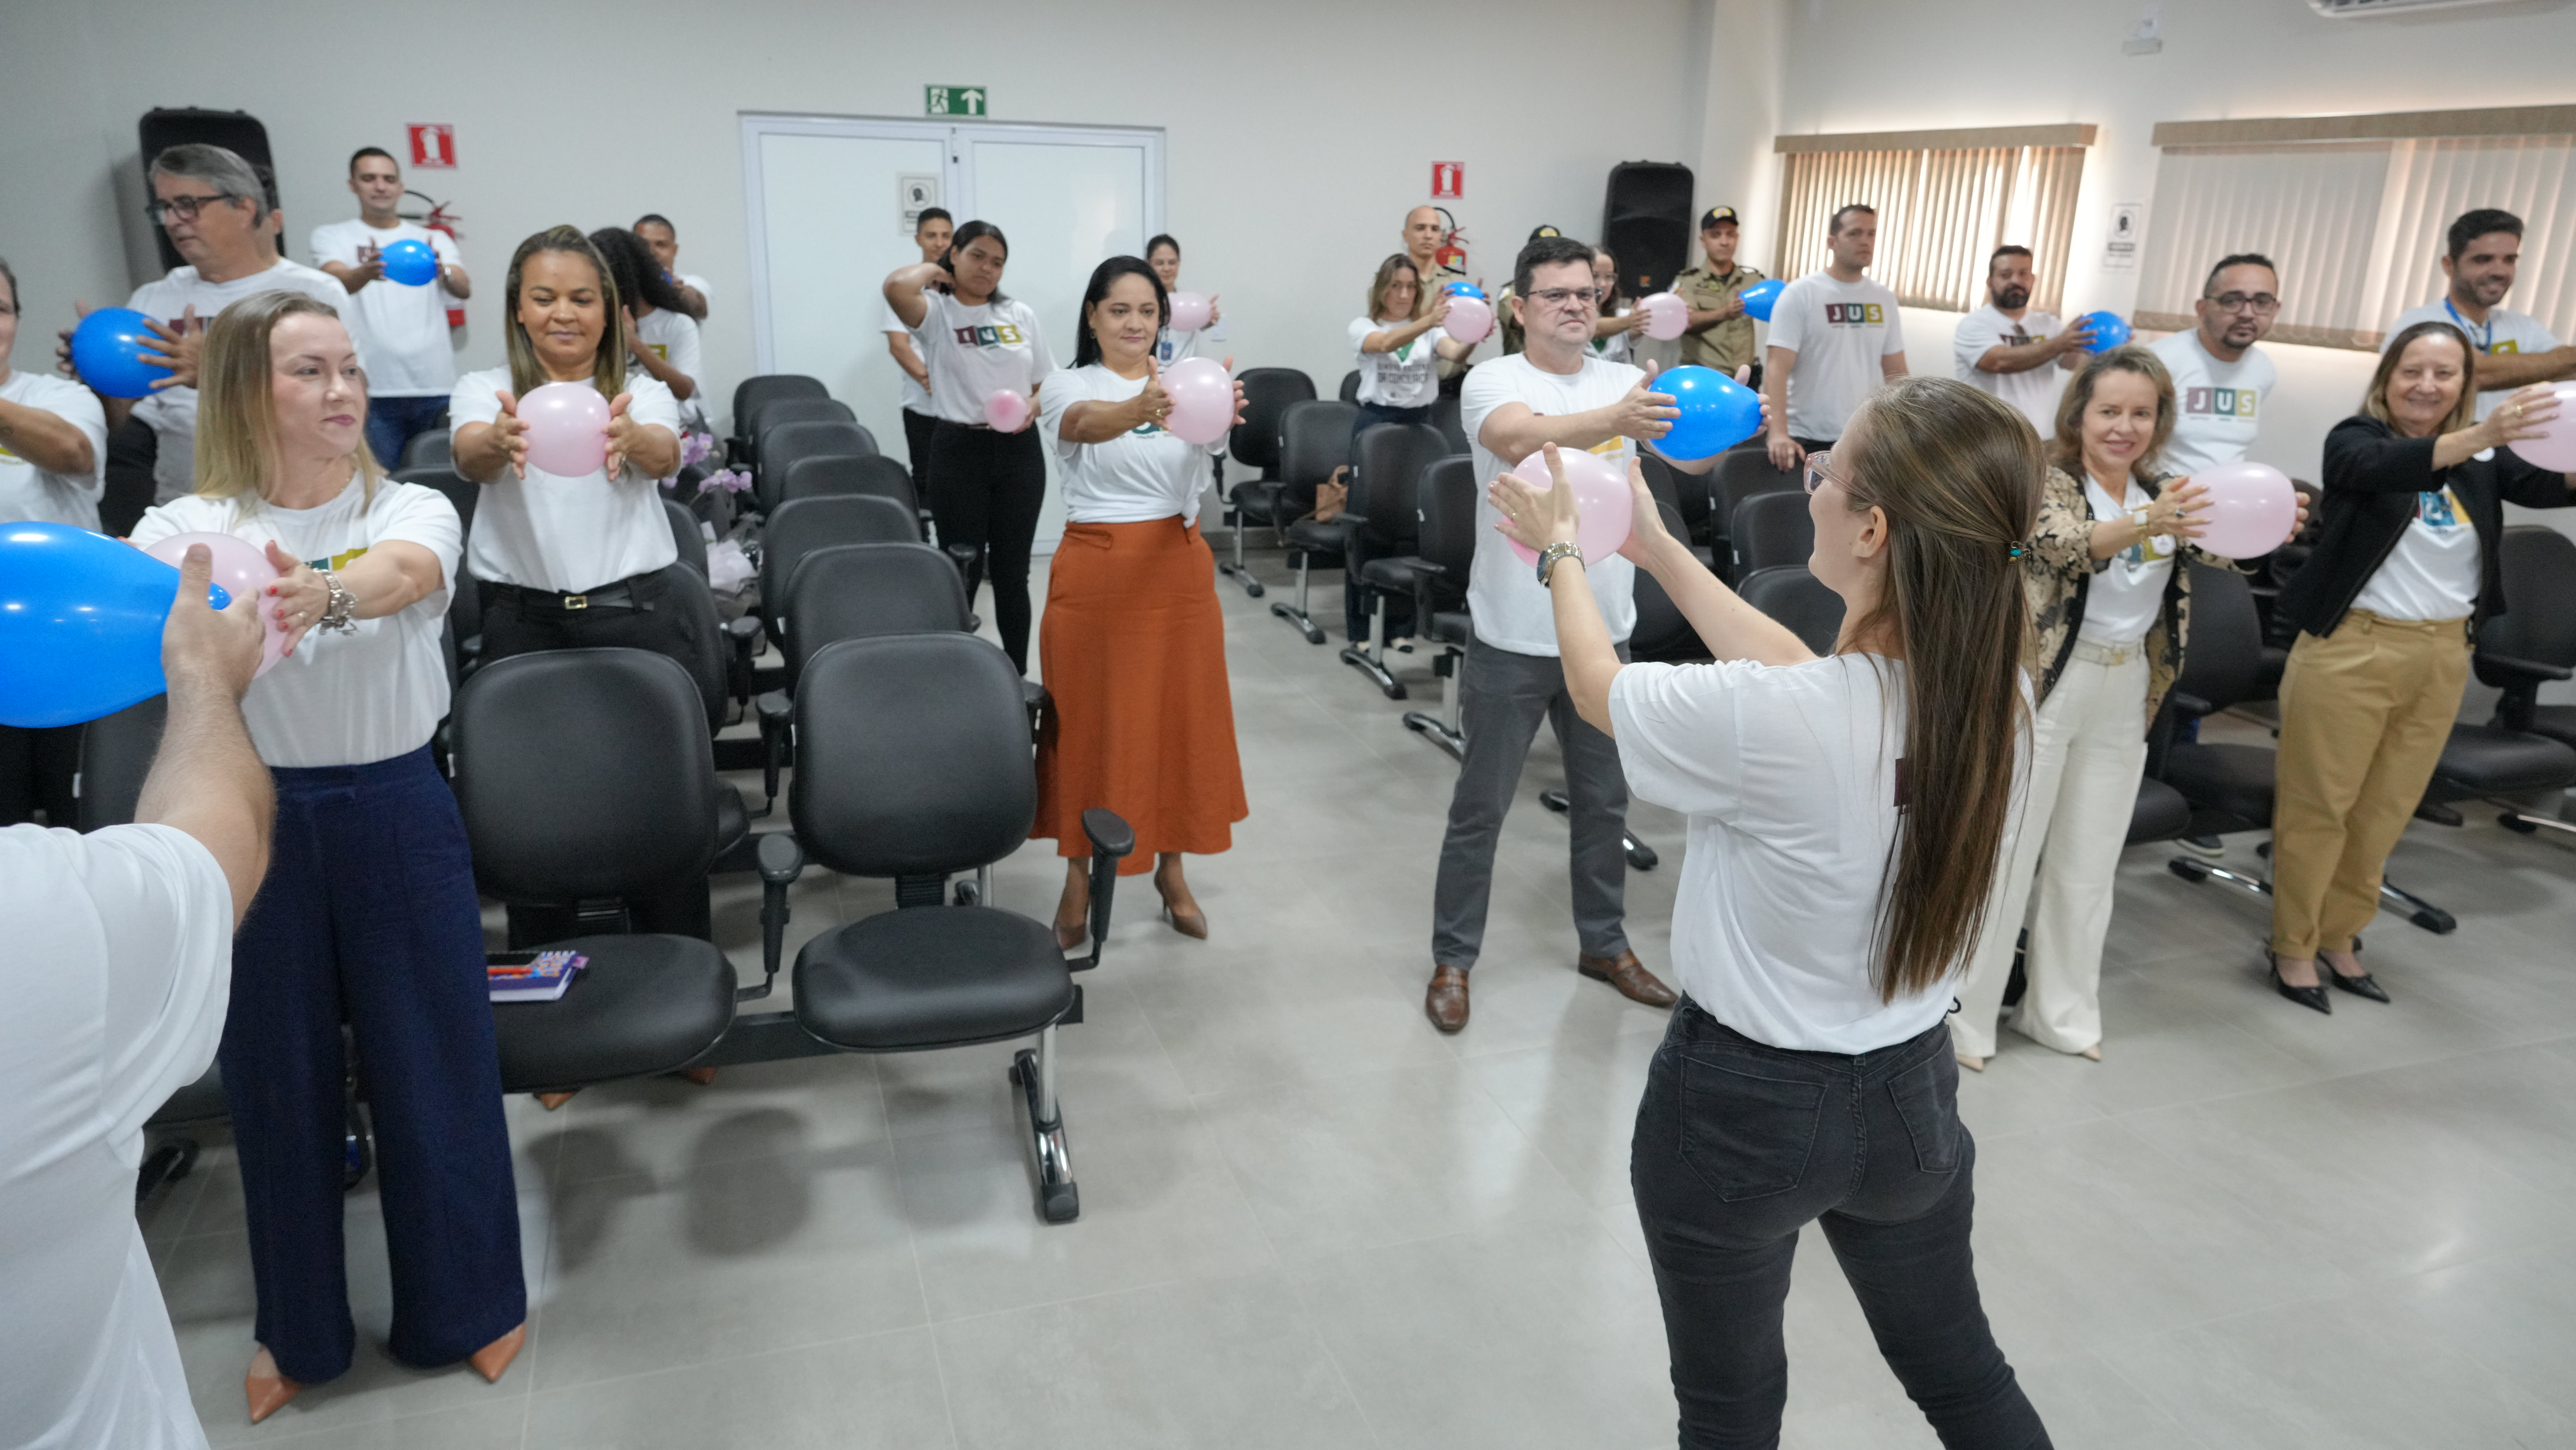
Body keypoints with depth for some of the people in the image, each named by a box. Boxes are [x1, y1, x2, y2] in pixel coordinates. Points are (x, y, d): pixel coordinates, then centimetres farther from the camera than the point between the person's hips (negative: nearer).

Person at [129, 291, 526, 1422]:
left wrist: (323, 593, -51)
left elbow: (400, 574, -28)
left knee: (431, 1057, 7)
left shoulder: (412, 511, -4)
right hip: (254, 814, 1)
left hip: (398, 810, -1)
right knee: (276, 1072, 12)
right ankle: (301, 1329, 34)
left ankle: (466, 1300, 29)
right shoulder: (187, 528, -1)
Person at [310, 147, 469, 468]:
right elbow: (337, 281, -11)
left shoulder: (435, 240, 15)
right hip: (372, 390, -2)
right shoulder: (332, 236, 11)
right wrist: (366, 272, -34)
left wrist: (443, 272, -29)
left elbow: (464, 289, -4)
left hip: (436, 385, 2)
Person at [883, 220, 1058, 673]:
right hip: (959, 449, -3)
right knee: (963, 573, 2)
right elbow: (896, 287, -25)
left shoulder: (1020, 315, 10)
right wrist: (936, 269, -5)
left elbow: (1049, 383, 15)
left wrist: (1033, 406, -8)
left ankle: (1017, 675, 18)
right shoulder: (937, 311, -3)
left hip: (1019, 450, 4)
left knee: (1012, 572, 9)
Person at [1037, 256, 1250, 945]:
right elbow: (1085, 423, -28)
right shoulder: (1071, 385, -2)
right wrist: (1137, 410, -51)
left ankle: (1171, 871, 28)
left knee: (1179, 719, 10)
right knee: (1091, 721, 5)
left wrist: (1224, 411, -45)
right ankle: (1080, 879, 21)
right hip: (1095, 570, -2)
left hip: (1178, 569, 2)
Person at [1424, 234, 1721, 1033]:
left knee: (1604, 802, 17)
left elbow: (1691, 458, -9)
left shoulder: (1627, 383, 4)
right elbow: (1517, 439, -33)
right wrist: (1618, 419, -50)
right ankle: (1453, 959, 21)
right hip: (1514, 639, -4)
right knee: (1480, 809, 6)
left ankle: (1603, 944, 35)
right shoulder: (1493, 381, -10)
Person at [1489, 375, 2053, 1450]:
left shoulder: (1763, 723, -31)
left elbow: (1599, 687, -9)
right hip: (1911, 1096, 5)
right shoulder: (1999, 703, -13)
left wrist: (1563, 552, 9)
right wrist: (1657, 549, 13)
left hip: (1739, 1107, -4)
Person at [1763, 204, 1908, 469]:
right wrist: (1779, 433, -26)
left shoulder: (1884, 300, 10)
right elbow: (1777, 368, -14)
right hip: (1804, 439, -4)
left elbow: (1896, 373, 14)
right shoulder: (1800, 294, -5)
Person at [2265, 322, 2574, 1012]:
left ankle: (2339, 936, 26)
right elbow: (2386, 470, -28)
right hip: (2353, 647, -5)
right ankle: (2292, 947, 12)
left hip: (2442, 655, 5)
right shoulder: (2356, 439, -6)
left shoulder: (2483, 460, 7)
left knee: (2386, 809, 12)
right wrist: (2481, 436, -44)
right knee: (2320, 805, 1)